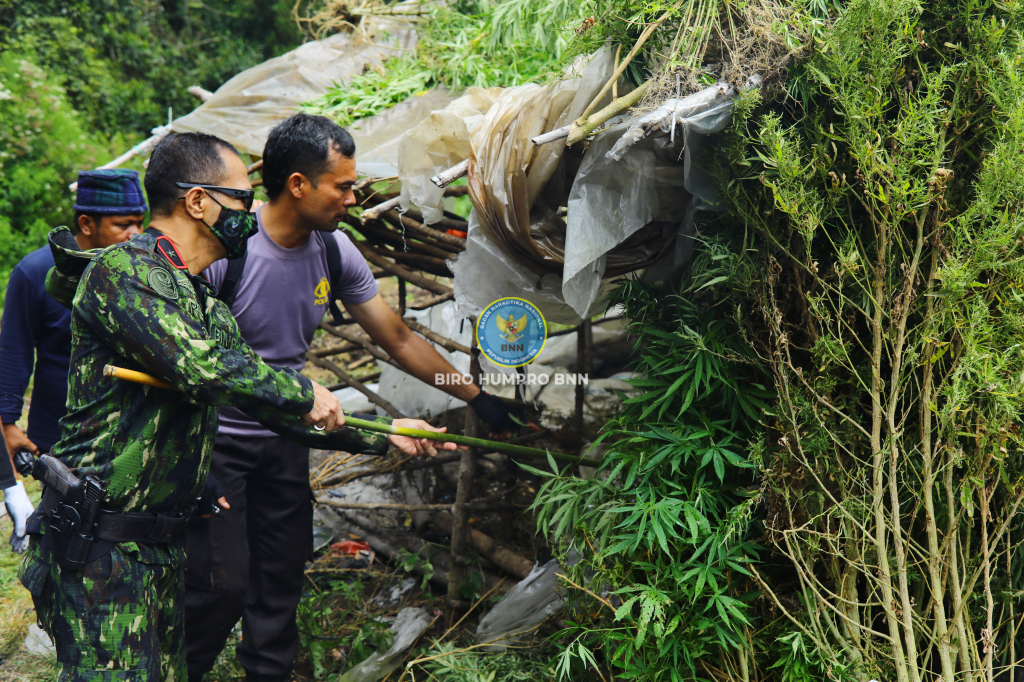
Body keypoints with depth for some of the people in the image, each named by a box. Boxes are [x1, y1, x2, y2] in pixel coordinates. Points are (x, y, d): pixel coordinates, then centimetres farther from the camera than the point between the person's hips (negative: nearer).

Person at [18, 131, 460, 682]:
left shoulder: (209, 310, 16)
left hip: (163, 547, 9)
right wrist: (304, 392, -12)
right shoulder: (124, 270, -13)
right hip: (100, 550, -9)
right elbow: (199, 367, -27)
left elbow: (275, 406, 22)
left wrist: (385, 435, 20)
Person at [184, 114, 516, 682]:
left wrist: (478, 397, 8)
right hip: (216, 439, -5)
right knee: (222, 583, -7)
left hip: (284, 441, 6)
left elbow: (399, 340, 6)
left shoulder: (334, 252, -3)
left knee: (282, 576, 10)